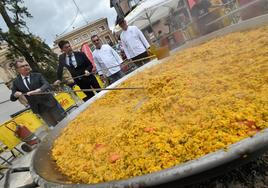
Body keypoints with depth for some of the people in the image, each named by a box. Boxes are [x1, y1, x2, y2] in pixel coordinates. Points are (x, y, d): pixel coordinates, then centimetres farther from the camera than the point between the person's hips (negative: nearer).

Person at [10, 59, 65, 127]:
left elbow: (47, 85, -15)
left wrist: (38, 90, -36)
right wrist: (15, 95, -16)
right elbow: (12, 98, 9)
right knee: (54, 126, 10)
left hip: (50, 103, -1)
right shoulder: (16, 82, 5)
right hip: (39, 109, 2)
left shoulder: (37, 76, 0)